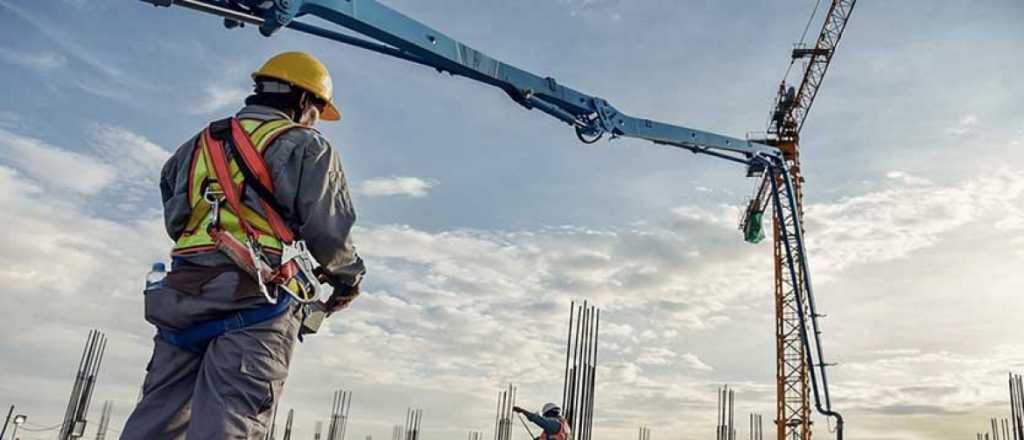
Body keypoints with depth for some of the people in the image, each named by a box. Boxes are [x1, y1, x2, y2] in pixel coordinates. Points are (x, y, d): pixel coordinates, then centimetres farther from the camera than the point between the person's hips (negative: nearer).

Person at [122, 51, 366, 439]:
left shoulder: (199, 144, 24)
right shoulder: (303, 146, 3)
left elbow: (174, 219, 22)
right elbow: (328, 230, -4)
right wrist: (347, 274, 13)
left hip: (182, 295, 7)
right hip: (257, 303, -6)